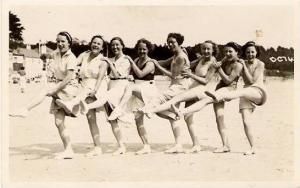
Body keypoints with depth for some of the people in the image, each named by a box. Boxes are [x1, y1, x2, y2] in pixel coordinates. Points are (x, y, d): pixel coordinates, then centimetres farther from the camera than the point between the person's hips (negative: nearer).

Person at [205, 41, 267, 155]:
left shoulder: (260, 64, 1)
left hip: (258, 92, -5)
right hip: (246, 95, 6)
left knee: (241, 92, -38)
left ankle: (220, 96, -67)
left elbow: (252, 81, -9)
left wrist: (244, 66, -10)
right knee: (246, 121, -10)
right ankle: (252, 148, -1)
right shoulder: (242, 63, 12)